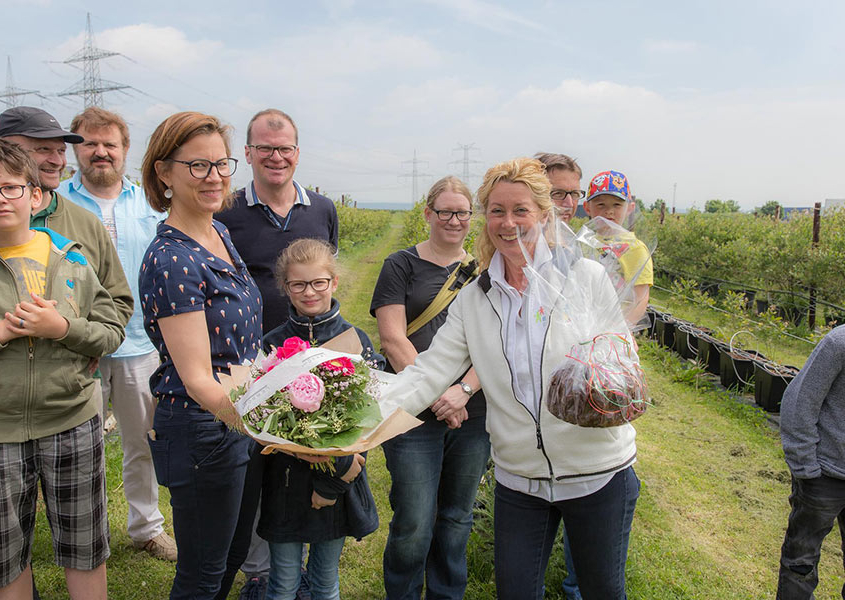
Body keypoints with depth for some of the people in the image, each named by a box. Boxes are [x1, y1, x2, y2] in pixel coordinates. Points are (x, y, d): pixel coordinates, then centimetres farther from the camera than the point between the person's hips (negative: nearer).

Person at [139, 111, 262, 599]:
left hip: (239, 417, 8)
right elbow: (198, 380, -27)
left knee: (234, 550, 26)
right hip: (202, 429, -8)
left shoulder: (221, 233, 4)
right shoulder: (171, 261, -23)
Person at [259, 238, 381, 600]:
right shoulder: (274, 344, -4)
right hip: (287, 478, 0)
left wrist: (333, 481, -12)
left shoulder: (355, 341, -4)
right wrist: (336, 465, -20)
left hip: (342, 479, 1)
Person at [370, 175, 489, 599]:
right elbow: (393, 339, -7)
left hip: (473, 414, 3)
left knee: (456, 520, 15)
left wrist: (464, 390, -14)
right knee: (414, 525, 0)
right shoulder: (401, 266, 2)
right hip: (415, 415, -3)